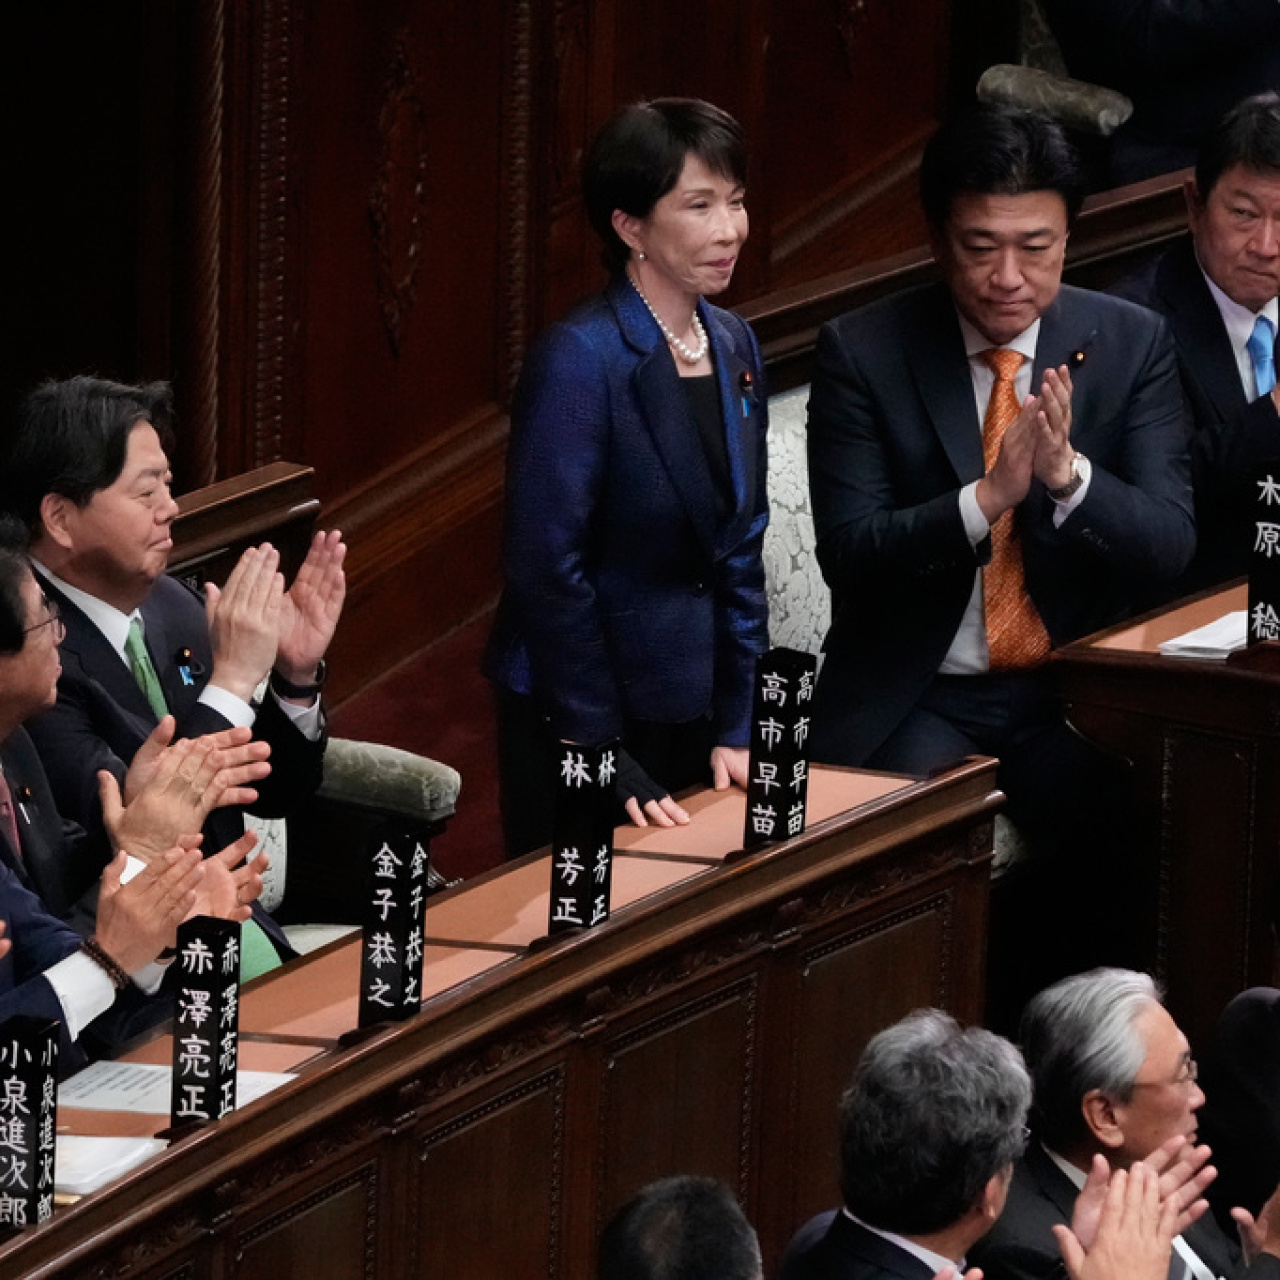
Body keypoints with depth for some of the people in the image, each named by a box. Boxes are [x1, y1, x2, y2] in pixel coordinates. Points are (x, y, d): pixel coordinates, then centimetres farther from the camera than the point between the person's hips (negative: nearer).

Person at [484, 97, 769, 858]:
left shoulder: (734, 348, 7)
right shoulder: (581, 361, -17)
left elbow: (741, 550, 11)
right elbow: (547, 567, -17)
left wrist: (736, 727, 4)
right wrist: (605, 761, -16)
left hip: (688, 712, 7)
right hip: (571, 722, -7)